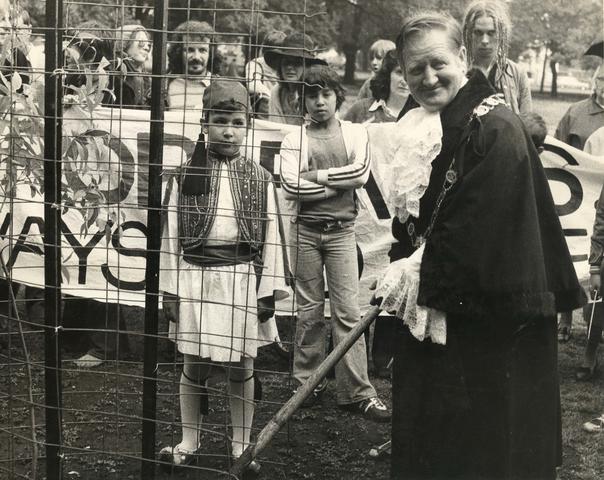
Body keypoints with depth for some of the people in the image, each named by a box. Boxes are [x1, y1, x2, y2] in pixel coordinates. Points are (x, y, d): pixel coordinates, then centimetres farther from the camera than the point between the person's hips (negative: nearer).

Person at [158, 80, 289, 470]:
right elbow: (172, 233, 1)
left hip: (242, 279, 0)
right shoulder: (188, 175, 1)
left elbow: (270, 237, 1)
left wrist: (268, 291, -2)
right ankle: (189, 442, 24)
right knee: (194, 365, 9)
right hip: (195, 277, 0)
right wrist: (170, 289, -1)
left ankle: (241, 446, 22)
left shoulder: (259, 179, 1)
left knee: (241, 368, 9)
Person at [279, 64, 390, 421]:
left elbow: (361, 173, -10)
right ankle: (309, 382, 17)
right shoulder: (294, 140, 5)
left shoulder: (355, 134, 7)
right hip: (305, 231, 0)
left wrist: (316, 175, -9)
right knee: (309, 311, 6)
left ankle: (358, 391, -2)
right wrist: (339, 183, -10)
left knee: (348, 311, -3)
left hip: (341, 231, 0)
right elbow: (290, 186, -11)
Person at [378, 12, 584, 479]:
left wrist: (420, 275, -14)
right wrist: (400, 268, 1)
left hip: (488, 322, -8)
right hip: (432, 309, 9)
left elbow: (481, 231, -22)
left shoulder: (496, 129, -18)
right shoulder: (424, 128, 9)